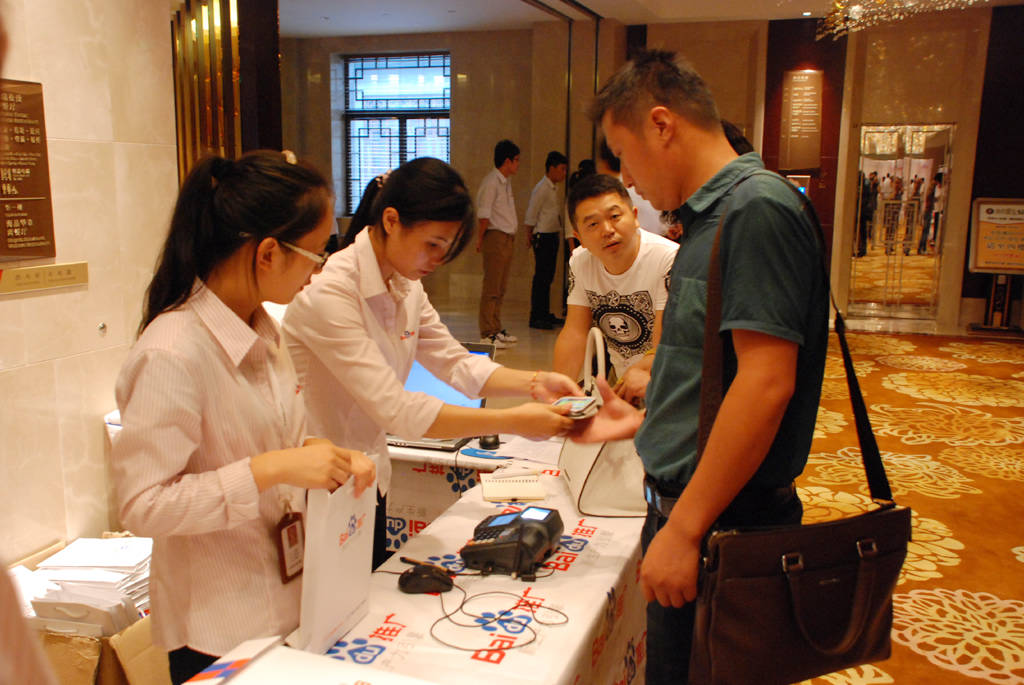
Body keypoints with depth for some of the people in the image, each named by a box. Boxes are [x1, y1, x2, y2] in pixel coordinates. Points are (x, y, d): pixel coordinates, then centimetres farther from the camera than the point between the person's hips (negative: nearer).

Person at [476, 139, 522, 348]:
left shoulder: (506, 182, 18)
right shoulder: (490, 182, -11)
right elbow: (483, 214, -13)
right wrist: (481, 238, -13)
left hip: (508, 238, 9)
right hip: (496, 237, -9)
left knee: (501, 287, 12)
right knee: (491, 287, -7)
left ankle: (496, 329, 19)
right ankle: (487, 334, -5)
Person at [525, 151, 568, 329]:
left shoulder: (553, 188, 15)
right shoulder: (541, 188, -12)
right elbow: (531, 215, -12)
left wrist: (558, 235, 17)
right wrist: (529, 236, -8)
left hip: (553, 236, 9)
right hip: (543, 236, -9)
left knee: (548, 276, 12)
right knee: (541, 277, -8)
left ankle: (545, 314, 19)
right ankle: (536, 317, -4)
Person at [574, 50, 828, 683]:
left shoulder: (756, 206, -17)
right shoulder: (713, 216, 13)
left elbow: (767, 382, -25)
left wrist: (684, 529, -24)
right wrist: (642, 421, 21)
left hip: (723, 520, -9)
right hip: (688, 510, 9)